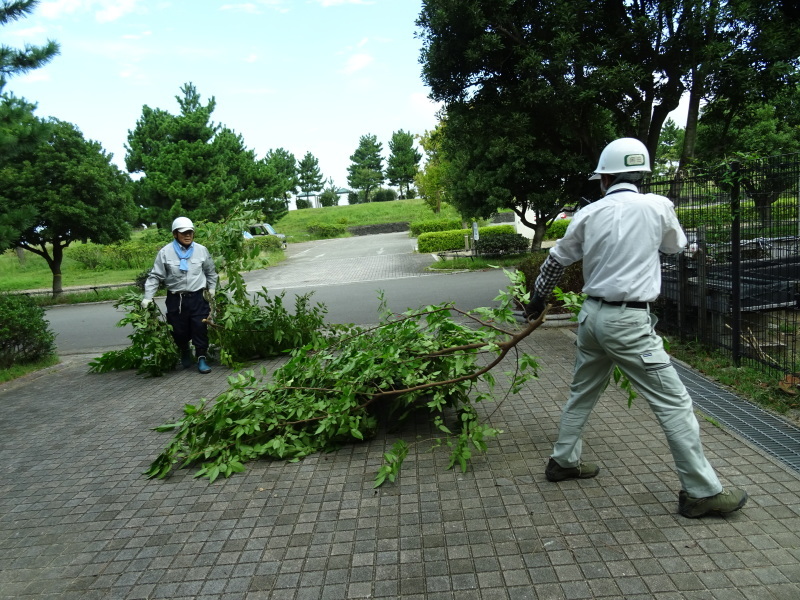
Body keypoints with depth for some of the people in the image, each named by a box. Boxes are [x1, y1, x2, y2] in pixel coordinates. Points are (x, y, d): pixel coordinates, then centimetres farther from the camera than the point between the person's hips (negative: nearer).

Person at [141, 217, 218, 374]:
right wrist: (148, 297, -3)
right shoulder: (165, 252, -4)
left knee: (200, 329, -3)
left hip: (197, 297, 1)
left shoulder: (201, 250, 2)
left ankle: (201, 358, 10)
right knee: (179, 331, 8)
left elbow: (210, 272, 18)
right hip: (175, 299, 0)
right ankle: (184, 352, 36)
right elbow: (155, 276, 0)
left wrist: (212, 288, 17)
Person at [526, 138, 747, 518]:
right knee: (674, 402, 3)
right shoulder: (657, 206, -8)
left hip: (592, 315, 5)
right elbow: (676, 246, 12)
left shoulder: (589, 214, 2)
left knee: (582, 392, 21)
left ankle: (563, 461, 35)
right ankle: (701, 492, 10)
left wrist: (537, 301, 29)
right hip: (628, 321, -5)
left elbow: (555, 261, 13)